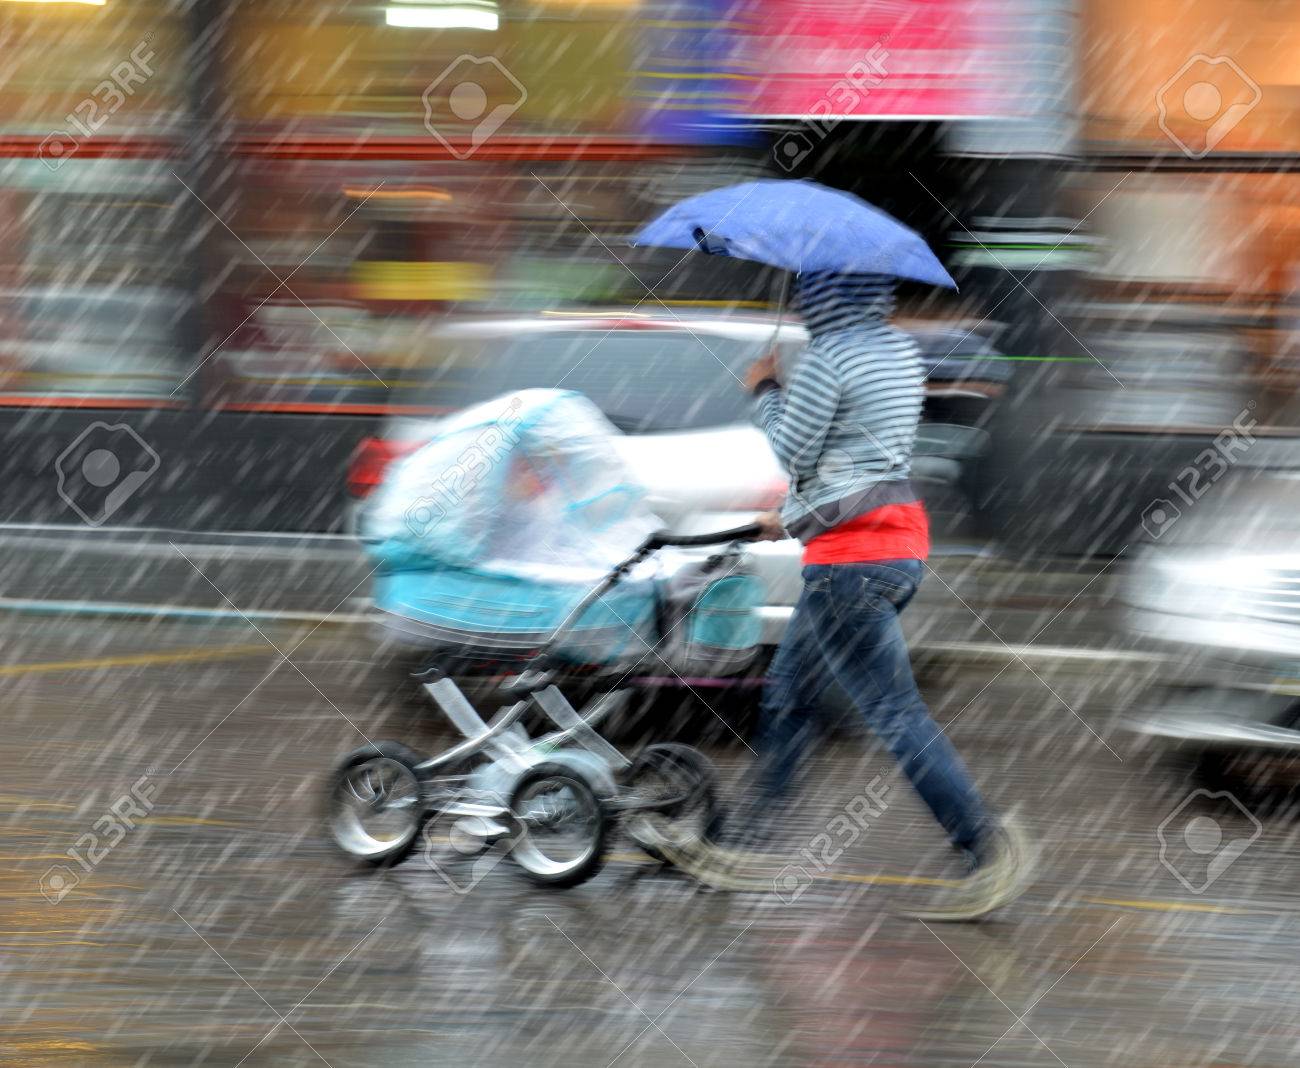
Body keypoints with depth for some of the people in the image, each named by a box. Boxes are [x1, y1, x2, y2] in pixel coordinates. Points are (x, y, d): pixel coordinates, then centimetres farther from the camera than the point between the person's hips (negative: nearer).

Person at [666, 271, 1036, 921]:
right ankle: (746, 849, 22)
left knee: (894, 710, -9)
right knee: (788, 691, 17)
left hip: (848, 555, -10)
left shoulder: (828, 359, -15)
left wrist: (765, 391, 8)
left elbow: (791, 450, -8)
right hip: (904, 539, 10)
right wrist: (794, 516, 28)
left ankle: (989, 849, -14)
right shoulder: (901, 352, 13)